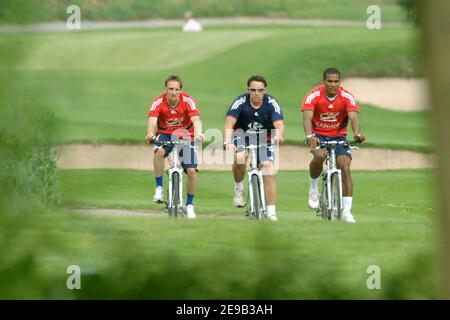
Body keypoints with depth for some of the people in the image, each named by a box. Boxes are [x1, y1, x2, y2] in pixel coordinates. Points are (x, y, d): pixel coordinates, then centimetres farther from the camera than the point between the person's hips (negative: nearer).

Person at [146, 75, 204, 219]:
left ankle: (189, 205, 12)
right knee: (159, 151, -36)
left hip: (185, 136, 1)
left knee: (192, 171, -10)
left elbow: (196, 119, -33)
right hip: (165, 134, -1)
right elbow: (152, 120, -34)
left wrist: (198, 134, -54)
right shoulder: (158, 102, -20)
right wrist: (150, 134, -57)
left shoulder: (188, 101, -20)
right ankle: (159, 188, -21)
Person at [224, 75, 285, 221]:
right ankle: (239, 189, -6)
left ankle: (271, 212, -6)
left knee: (269, 171, -13)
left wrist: (278, 136, -55)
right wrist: (227, 142, -50)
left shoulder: (271, 103, -20)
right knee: (239, 158, -32)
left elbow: (279, 124, -31)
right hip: (243, 135, -1)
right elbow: (229, 123, -32)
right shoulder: (241, 102, -22)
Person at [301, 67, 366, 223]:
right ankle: (313, 189, -8)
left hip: (338, 136, 2)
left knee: (345, 169, -15)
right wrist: (309, 136, -51)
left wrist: (357, 133, -50)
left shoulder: (347, 97, -15)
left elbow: (353, 116, -29)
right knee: (320, 155, -34)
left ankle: (347, 212, -11)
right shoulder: (314, 96, -19)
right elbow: (307, 117, -31)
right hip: (318, 135, -2)